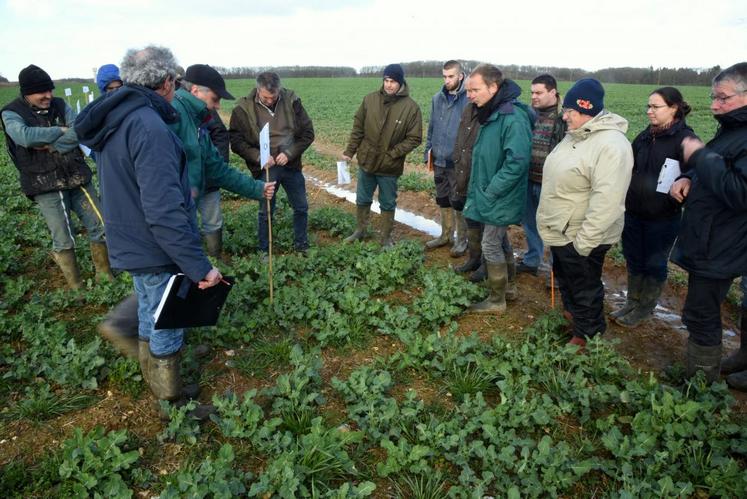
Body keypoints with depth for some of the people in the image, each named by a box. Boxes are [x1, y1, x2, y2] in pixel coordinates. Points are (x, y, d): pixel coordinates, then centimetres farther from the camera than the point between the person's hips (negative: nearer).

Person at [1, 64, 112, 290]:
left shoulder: (60, 105, 5)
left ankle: (104, 273, 26)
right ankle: (76, 286, 18)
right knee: (63, 240, 2)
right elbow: (25, 136, -24)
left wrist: (52, 145, -18)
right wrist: (61, 130, -14)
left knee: (99, 227, 7)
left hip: (77, 177, 3)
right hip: (45, 186, -3)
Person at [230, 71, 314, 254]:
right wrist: (258, 157, -20)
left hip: (291, 165, 2)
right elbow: (235, 141, -7)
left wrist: (289, 153, -14)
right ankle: (264, 251, 28)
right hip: (264, 169, -2)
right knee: (266, 211, 10)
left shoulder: (291, 101, -6)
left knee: (301, 208, 13)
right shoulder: (243, 108, -10)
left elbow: (308, 132, -2)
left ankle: (301, 245, 34)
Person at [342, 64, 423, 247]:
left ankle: (386, 238, 28)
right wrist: (349, 151, 1)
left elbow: (415, 138, -10)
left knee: (388, 204, 12)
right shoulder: (370, 99, -5)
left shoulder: (411, 107, -13)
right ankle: (360, 231, 38)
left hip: (390, 167, -3)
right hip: (366, 162, 3)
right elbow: (358, 128, 4)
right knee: (362, 200, 17)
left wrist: (393, 154, -17)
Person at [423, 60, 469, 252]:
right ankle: (446, 235, 32)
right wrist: (428, 151, 8)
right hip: (439, 160, 6)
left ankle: (462, 240, 21)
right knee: (443, 200, 17)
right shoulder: (437, 98, 5)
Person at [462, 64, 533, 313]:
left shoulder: (513, 117, -23)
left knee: (491, 245, 1)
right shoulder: (491, 114, 7)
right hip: (491, 195, 9)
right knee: (501, 241, 19)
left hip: (500, 199, -9)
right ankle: (508, 287, 37)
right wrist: (480, 188, 11)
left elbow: (517, 162, -28)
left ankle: (496, 300, 17)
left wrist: (491, 191, -22)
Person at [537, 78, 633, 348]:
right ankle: (572, 316, 50)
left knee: (585, 290, 11)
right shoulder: (575, 135, 5)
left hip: (580, 237, -9)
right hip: (561, 232, 9)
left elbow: (606, 201, -31)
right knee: (565, 280, 27)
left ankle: (586, 337, 31)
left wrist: (584, 242, -27)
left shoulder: (611, 145, -26)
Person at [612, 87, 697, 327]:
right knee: (633, 260, 16)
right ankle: (632, 303, 33)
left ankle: (645, 309, 26)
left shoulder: (685, 139, -13)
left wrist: (674, 201, -25)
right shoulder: (645, 136, 7)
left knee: (655, 263, 10)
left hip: (663, 217, -6)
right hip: (634, 213, 6)